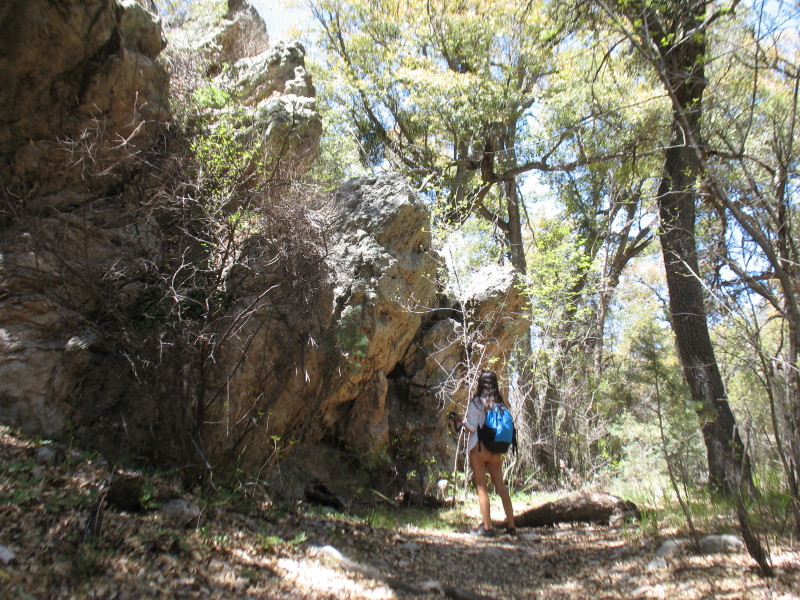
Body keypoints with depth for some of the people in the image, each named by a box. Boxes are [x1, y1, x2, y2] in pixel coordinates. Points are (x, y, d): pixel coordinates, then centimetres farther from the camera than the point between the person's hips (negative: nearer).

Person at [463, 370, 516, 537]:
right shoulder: (500, 403, 6)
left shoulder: (476, 402, -8)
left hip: (478, 448, -5)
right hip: (496, 450, 5)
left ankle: (487, 526, 0)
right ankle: (511, 525, 12)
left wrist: (463, 421, 7)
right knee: (501, 486, 9)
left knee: (481, 487, 0)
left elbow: (471, 427, -12)